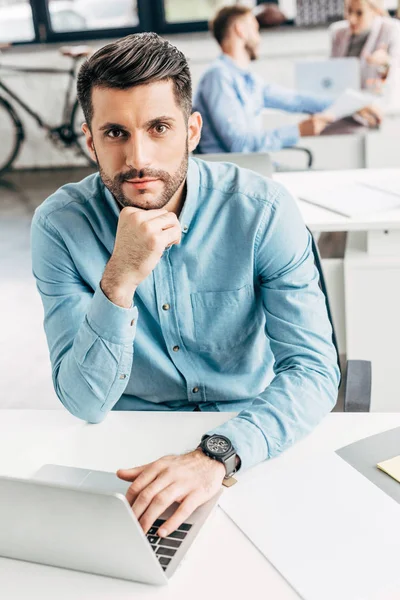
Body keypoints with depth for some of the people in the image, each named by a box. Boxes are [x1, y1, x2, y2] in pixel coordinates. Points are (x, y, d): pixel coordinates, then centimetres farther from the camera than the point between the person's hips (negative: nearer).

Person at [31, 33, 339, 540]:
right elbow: (86, 403, -16)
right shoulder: (60, 225, -13)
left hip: (252, 437, 0)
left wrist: (217, 454, -35)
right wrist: (120, 280, -33)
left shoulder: (262, 209, -15)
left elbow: (314, 370, -19)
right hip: (129, 445, 1)